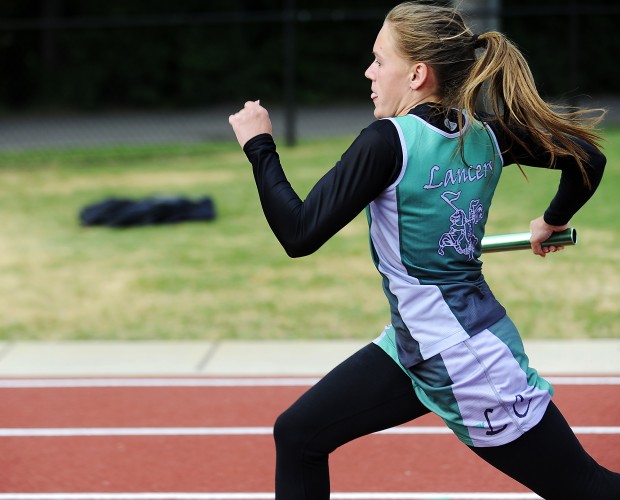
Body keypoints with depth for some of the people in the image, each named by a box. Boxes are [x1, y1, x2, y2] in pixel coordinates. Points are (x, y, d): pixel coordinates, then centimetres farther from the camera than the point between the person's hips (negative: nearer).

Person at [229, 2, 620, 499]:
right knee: (297, 435, 9)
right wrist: (554, 221, 23)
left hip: (472, 364, -9)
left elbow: (300, 234, -21)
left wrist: (259, 145, -11)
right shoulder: (486, 133, 0)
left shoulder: (388, 141, -22)